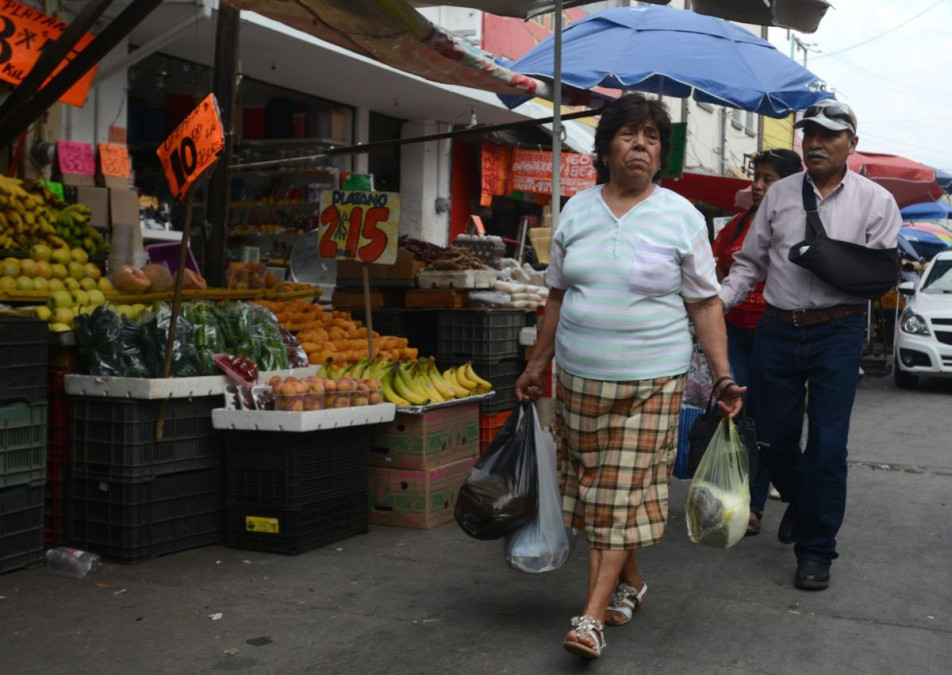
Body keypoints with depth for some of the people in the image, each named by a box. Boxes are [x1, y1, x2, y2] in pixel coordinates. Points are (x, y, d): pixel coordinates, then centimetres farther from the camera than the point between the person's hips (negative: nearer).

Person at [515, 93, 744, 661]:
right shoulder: (576, 211, 8)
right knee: (596, 484, 9)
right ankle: (631, 580, 30)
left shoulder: (681, 216, 0)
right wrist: (538, 364, 15)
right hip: (580, 376, 4)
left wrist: (723, 375, -6)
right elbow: (558, 296, 14)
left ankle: (593, 614, -1)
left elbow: (705, 303, 1)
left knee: (623, 491, -4)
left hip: (650, 379, -3)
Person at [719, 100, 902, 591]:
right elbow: (749, 263, 11)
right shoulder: (779, 195, 10)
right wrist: (717, 300, -4)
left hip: (837, 331, -3)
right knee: (773, 438, 11)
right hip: (777, 329, 3)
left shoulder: (874, 200, 3)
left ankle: (815, 550, 9)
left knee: (827, 444, -5)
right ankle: (799, 501, 42)